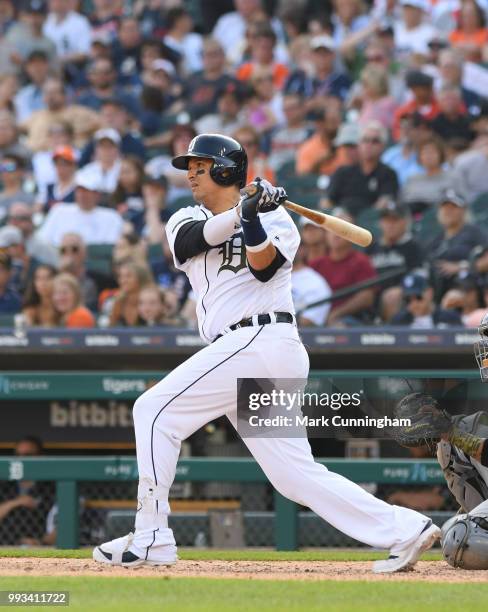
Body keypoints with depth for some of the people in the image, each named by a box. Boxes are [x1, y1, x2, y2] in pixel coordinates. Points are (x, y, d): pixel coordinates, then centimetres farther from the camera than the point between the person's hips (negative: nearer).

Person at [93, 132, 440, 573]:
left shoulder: (273, 218, 6)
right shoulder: (186, 220, 21)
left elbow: (263, 267, -13)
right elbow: (195, 239, -4)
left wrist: (252, 220, -26)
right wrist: (242, 210, -20)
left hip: (258, 337, -7)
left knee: (155, 411, -11)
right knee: (296, 475, 2)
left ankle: (150, 540, -10)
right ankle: (403, 530, 0)